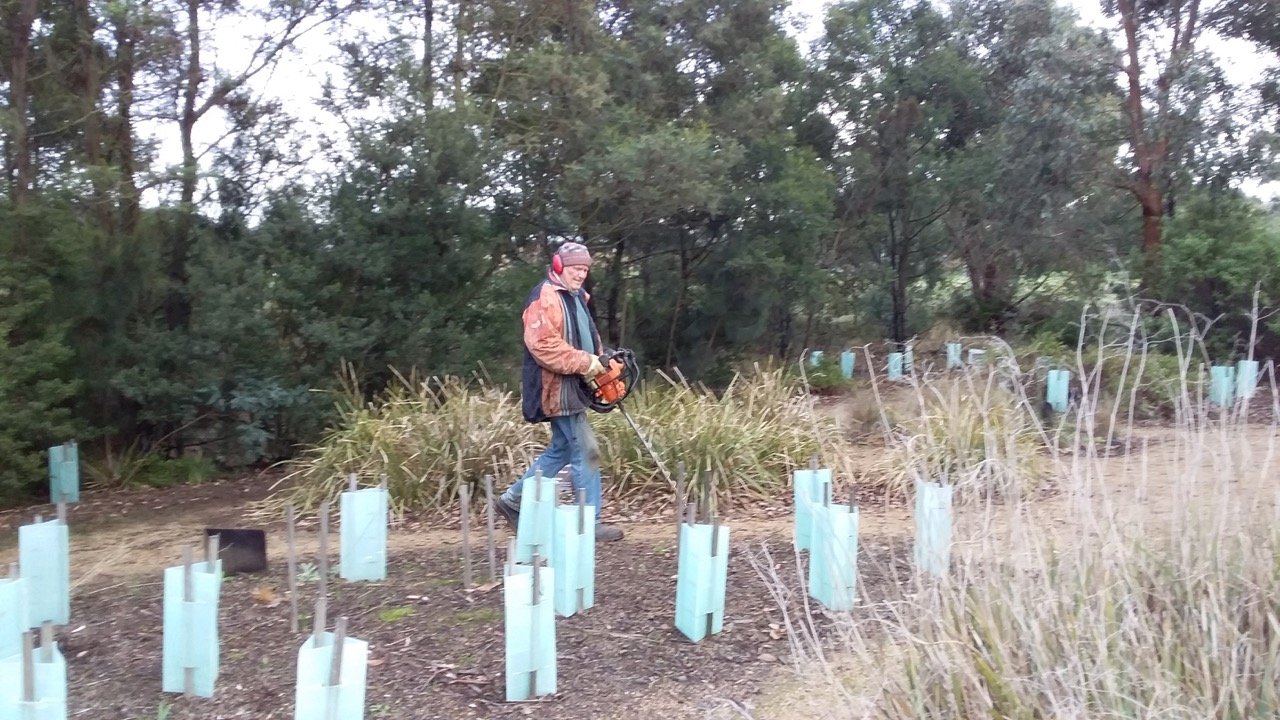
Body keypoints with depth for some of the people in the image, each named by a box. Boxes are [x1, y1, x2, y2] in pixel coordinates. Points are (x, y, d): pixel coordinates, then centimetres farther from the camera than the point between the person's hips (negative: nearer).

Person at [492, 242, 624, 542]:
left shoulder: (575, 297, 18)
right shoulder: (545, 298, -14)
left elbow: (586, 338, 28)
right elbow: (541, 344, -26)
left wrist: (599, 362, 7)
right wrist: (585, 363, -24)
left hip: (571, 388, 11)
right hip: (558, 389, -11)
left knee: (561, 450, 17)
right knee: (585, 452, -6)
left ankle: (512, 500, 25)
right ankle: (591, 522, 3)